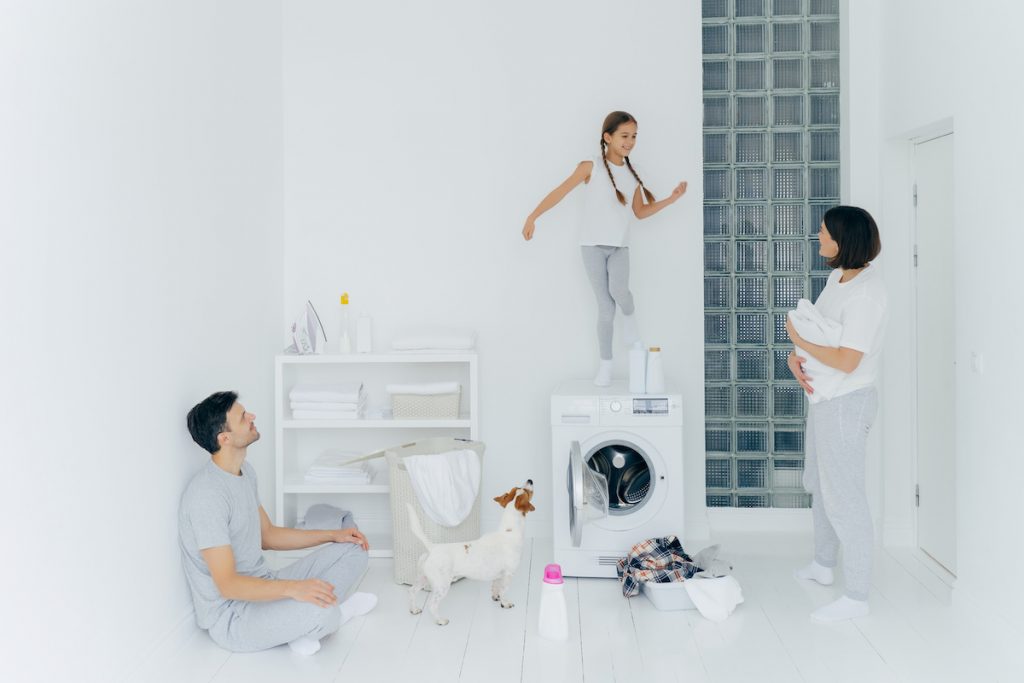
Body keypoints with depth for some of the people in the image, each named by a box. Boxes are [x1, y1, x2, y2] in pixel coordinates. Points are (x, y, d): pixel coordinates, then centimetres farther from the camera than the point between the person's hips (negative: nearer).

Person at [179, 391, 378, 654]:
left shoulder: (245, 472, 8)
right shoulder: (207, 495, -24)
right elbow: (227, 584, -27)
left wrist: (333, 535, 12)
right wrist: (292, 588, -40)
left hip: (262, 588, 10)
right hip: (230, 615, -10)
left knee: (353, 551, 5)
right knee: (322, 613, -37)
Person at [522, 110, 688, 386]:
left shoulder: (632, 175, 7)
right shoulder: (591, 167, -6)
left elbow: (640, 212, 15)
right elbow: (560, 192, -9)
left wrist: (671, 198, 6)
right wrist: (532, 217, -15)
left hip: (620, 246, 3)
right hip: (593, 245, -2)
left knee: (618, 291, -26)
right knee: (605, 307, -4)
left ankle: (630, 317, 10)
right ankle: (605, 365, 10)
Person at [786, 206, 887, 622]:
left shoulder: (866, 292, -24)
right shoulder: (839, 276, 5)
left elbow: (846, 361, -28)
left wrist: (799, 339, -15)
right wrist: (796, 356, -7)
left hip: (847, 403, -10)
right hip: (825, 397, 10)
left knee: (844, 497, -3)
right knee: (820, 485, 24)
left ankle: (856, 597, 8)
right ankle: (823, 564, 42)